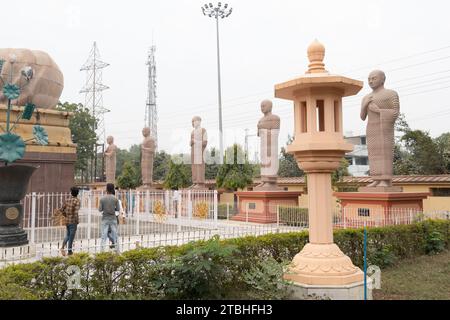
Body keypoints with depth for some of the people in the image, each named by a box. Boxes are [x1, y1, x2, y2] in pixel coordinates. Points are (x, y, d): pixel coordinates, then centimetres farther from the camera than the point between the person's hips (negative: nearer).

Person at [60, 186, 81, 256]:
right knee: (71, 236, 6)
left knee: (68, 235, 21)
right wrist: (77, 221, -14)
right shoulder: (77, 200, -13)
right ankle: (69, 251, 14)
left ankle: (63, 246, 3)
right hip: (73, 221, -5)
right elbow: (76, 211, -24)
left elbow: (62, 209, 8)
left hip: (67, 221, 5)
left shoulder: (67, 200, 5)